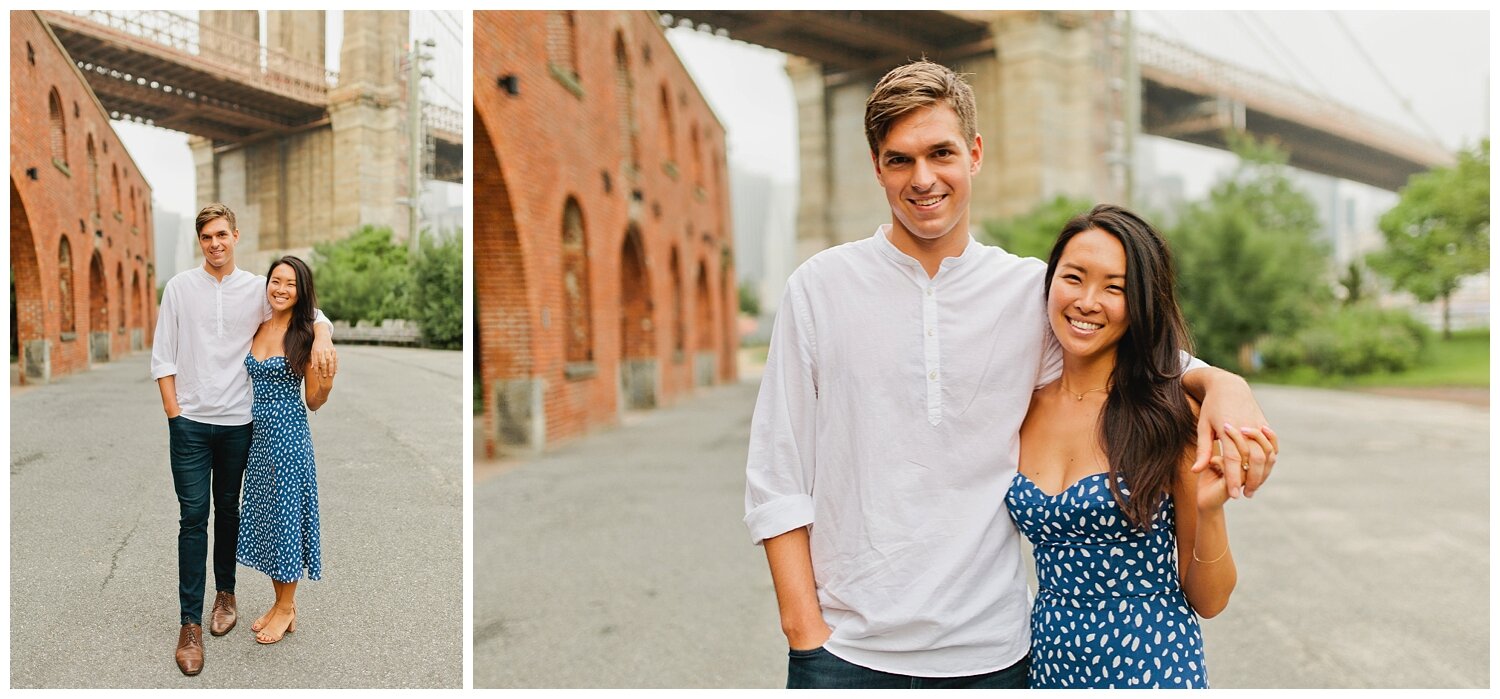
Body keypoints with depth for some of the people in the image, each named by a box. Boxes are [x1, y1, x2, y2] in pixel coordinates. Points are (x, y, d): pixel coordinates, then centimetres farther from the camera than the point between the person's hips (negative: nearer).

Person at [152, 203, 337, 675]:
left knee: (229, 511, 14)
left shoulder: (256, 288, 3)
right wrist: (174, 413, -5)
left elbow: (312, 313, 2)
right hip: (190, 421, -1)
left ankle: (225, 592, 32)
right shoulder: (180, 286, 1)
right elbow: (162, 357, 2)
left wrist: (321, 336, -21)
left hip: (238, 421, 1)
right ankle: (190, 622, 1)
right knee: (193, 517, -3)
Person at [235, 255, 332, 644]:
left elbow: (313, 401, -7)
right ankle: (280, 602, 25)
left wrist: (326, 385, -25)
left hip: (289, 433, -6)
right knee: (264, 512, 12)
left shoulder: (305, 337, -9)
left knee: (286, 513, 1)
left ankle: (287, 609, 15)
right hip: (258, 433, 7)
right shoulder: (255, 329, 7)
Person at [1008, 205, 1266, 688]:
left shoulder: (1171, 414, -12)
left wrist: (1210, 508, -24)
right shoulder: (1022, 409, -3)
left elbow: (1207, 601, -8)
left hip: (1153, 669, -3)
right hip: (1049, 665, 3)